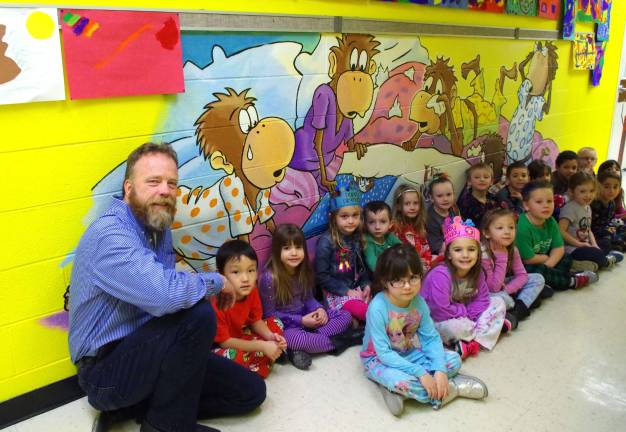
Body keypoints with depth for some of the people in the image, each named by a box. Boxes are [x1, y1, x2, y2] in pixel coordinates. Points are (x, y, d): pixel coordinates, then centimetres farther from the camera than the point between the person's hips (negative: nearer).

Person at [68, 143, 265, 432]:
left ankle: (129, 408, 7)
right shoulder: (110, 235, -25)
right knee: (198, 314, -33)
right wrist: (217, 282, -20)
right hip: (106, 370, -9)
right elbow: (165, 295, -39)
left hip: (147, 350, 9)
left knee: (250, 391, 7)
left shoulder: (158, 227, 4)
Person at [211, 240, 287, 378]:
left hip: (242, 336, 7)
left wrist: (270, 336, -19)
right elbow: (224, 341, -27)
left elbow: (256, 321, 2)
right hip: (219, 347, -7)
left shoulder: (251, 291, -13)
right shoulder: (217, 303, -34)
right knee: (233, 356, -37)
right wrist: (262, 346, -27)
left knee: (275, 323, 0)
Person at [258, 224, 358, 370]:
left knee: (346, 316, -4)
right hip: (284, 325, -7)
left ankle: (304, 349, -20)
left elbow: (308, 298, 10)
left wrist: (320, 309, -12)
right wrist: (300, 321, -20)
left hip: (306, 316, 7)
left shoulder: (304, 270, -1)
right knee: (292, 338, -40)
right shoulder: (269, 278, -21)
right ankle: (339, 341, -18)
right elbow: (269, 314, -15)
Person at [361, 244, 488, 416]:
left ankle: (396, 388, -15)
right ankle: (453, 388, -11)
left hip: (409, 353, 7)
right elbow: (384, 353, -28)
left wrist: (440, 371, -24)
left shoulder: (418, 302, -11)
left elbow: (432, 338, -8)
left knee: (454, 360, -5)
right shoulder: (378, 307, -28)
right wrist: (420, 373, -31)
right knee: (402, 380, -36)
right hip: (379, 359, -6)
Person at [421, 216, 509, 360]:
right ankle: (492, 328, -7)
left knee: (499, 302, 1)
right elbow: (440, 311, -30)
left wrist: (468, 315, -20)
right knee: (455, 327, -38)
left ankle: (475, 341, -13)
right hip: (436, 322, -7)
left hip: (464, 317, 7)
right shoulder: (440, 275, -29)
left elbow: (482, 301, -3)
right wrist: (466, 311, -16)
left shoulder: (477, 272, -7)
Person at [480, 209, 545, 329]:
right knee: (501, 298, -38)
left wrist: (506, 289, -23)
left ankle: (518, 310, -16)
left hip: (503, 286, 7)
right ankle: (530, 296, -8)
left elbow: (522, 275, -5)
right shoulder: (483, 254, -28)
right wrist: (502, 257, -30)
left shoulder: (512, 250, -7)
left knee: (538, 279, 0)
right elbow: (493, 288, -28)